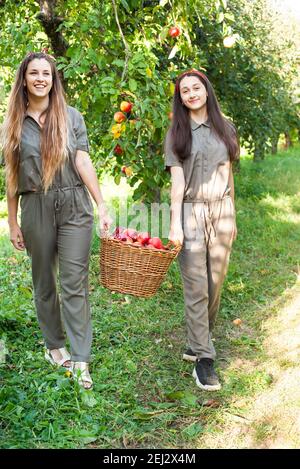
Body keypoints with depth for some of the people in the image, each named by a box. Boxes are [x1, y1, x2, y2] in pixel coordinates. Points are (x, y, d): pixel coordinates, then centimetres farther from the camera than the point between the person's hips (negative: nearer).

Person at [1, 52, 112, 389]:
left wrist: (102, 206, -6)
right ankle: (54, 345, 28)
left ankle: (80, 360, -1)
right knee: (44, 282, 11)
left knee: (75, 283, -5)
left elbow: (83, 162, 0)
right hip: (35, 208, 2)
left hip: (74, 205, -1)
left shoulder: (71, 117, 4)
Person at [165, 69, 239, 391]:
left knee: (216, 283, 5)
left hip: (222, 211, 3)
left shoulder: (225, 129, 12)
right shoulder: (177, 133, 4)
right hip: (191, 212, -3)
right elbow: (177, 180, -4)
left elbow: (228, 175, 15)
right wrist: (175, 224, -12)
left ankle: (198, 342, 24)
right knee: (196, 286, -6)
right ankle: (203, 357, -1)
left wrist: (232, 216, 13)